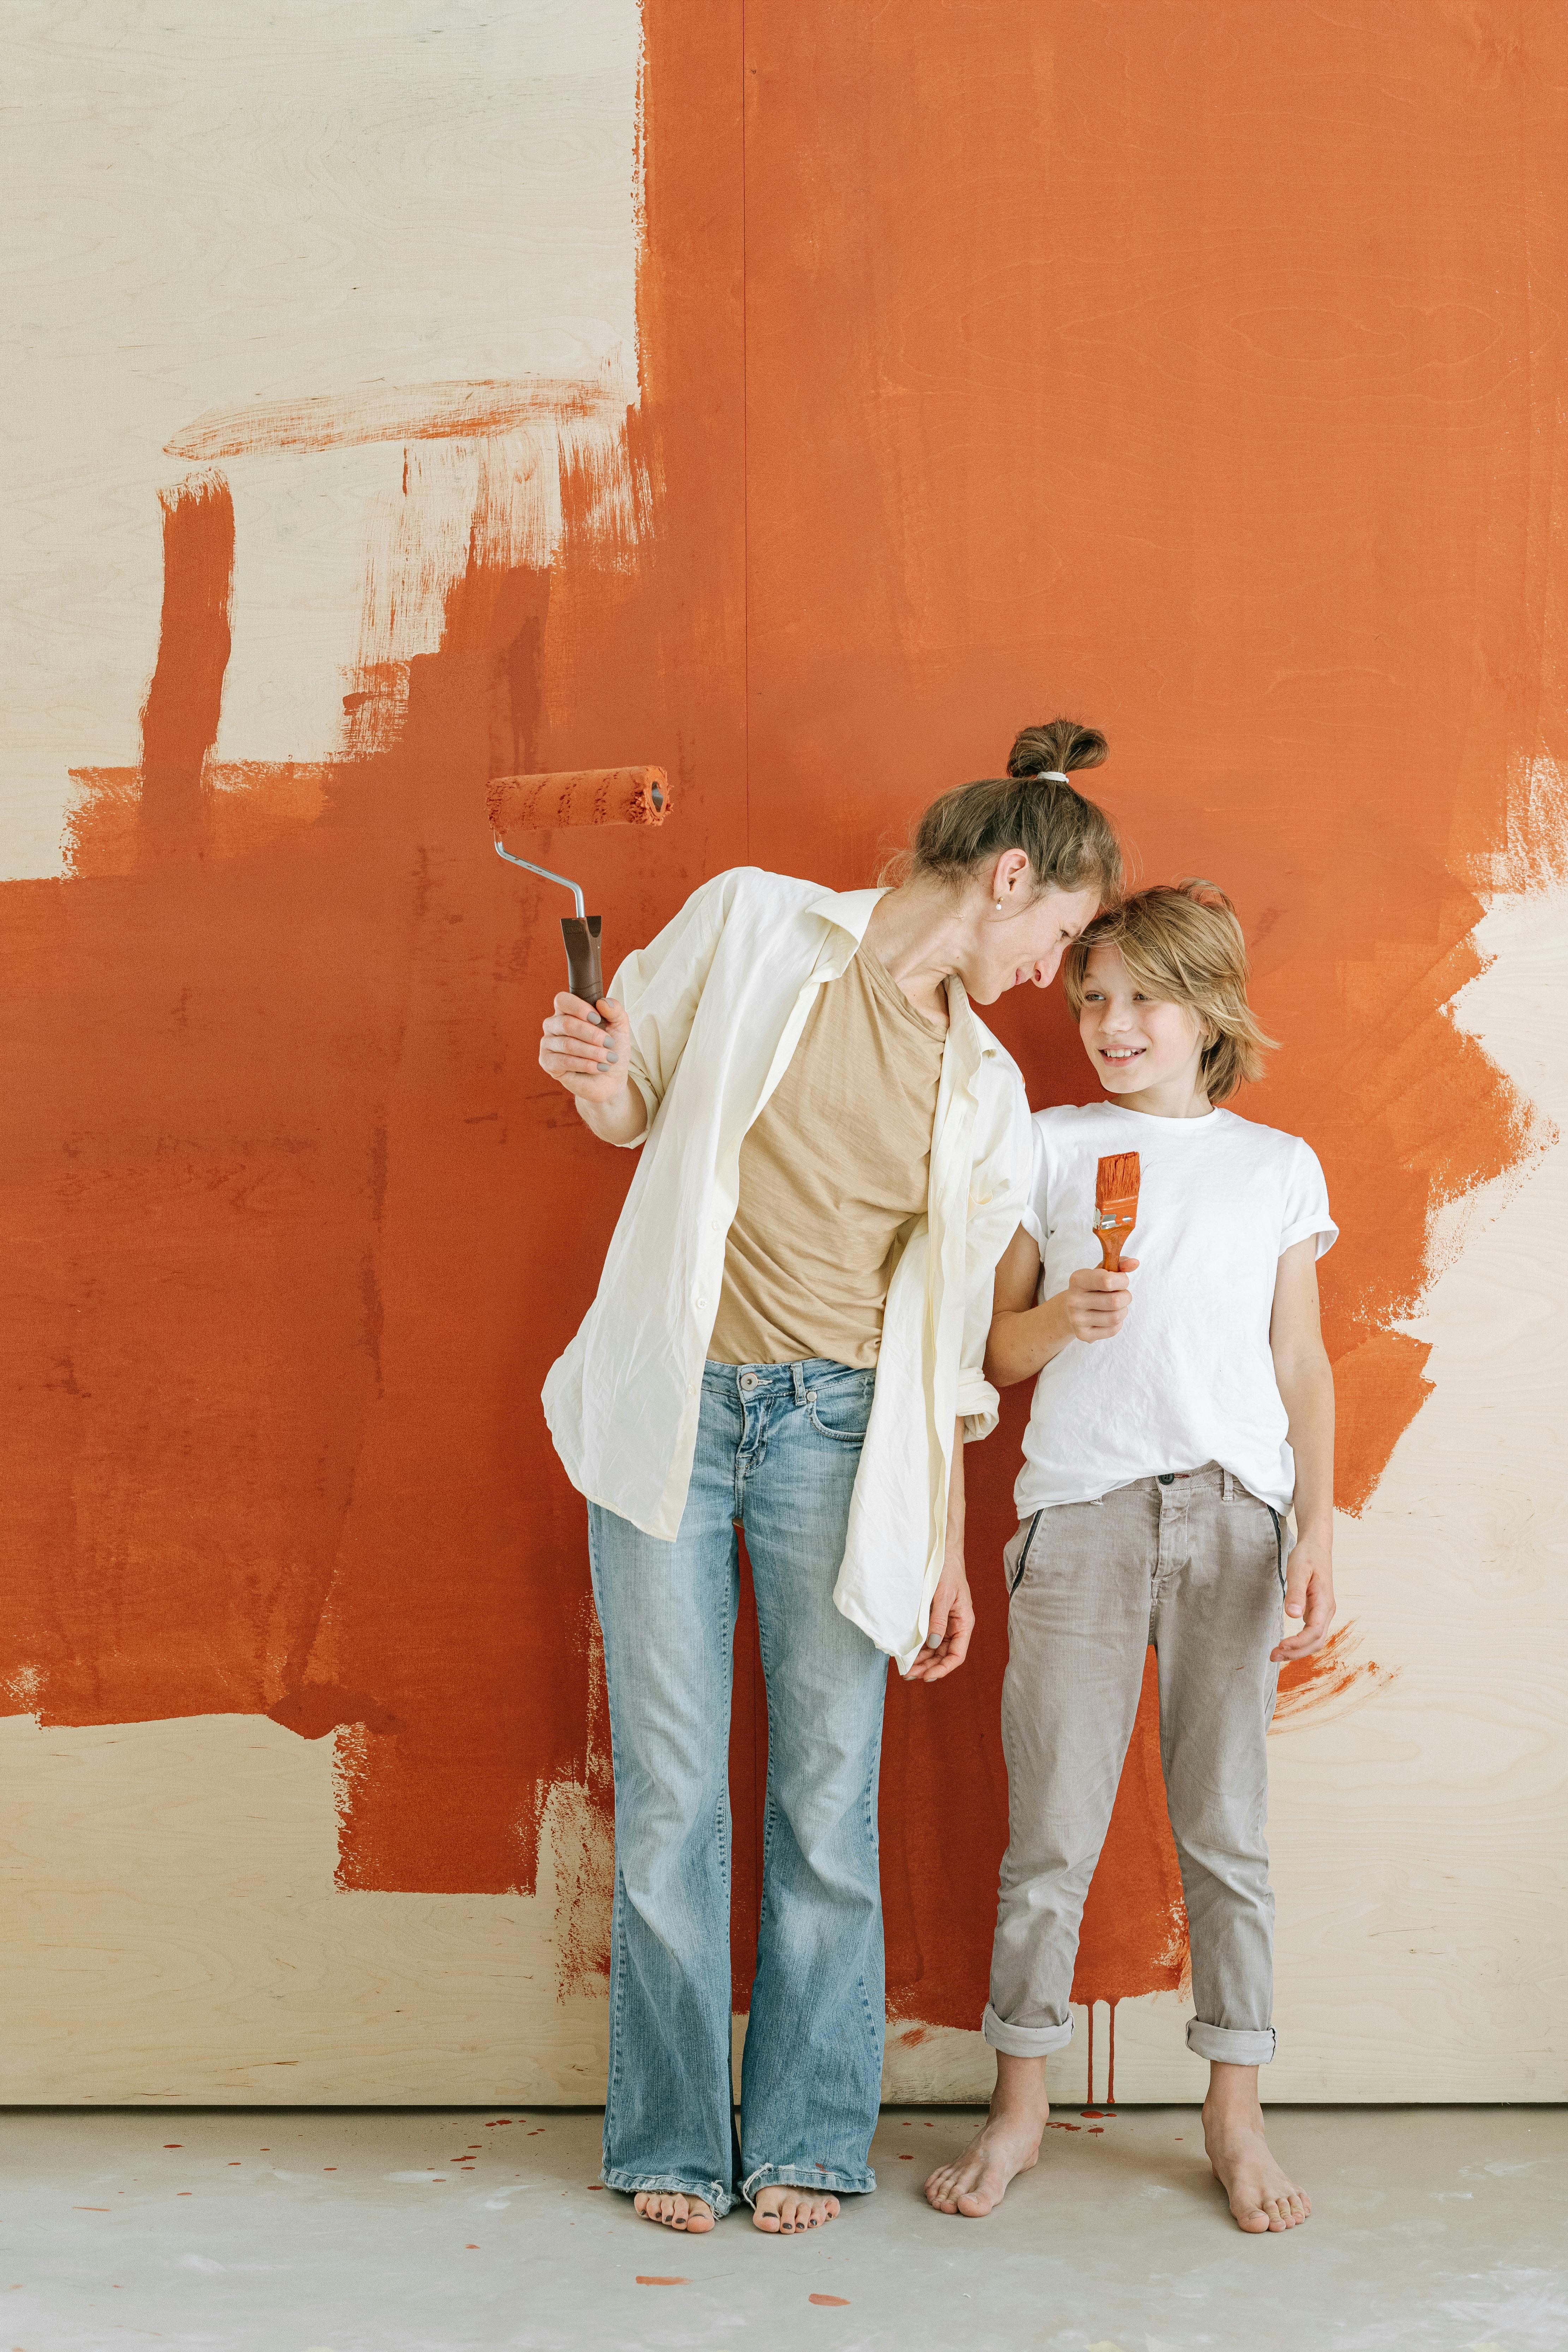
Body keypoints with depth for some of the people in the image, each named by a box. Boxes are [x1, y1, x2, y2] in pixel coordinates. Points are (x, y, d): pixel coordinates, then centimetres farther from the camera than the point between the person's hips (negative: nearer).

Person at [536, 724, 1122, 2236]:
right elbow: (637, 1111, 10)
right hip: (670, 1411, -2)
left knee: (829, 1796, 2)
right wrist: (595, 1073, -14)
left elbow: (948, 1345, 12)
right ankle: (671, 2140, 16)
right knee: (669, 1794, 2)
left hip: (833, 1429, 2)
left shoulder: (985, 1095, 10)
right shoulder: (750, 924, 2)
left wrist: (946, 1548, 11)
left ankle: (805, 2140, 17)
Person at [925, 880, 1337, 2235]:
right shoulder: (1049, 1148, 11)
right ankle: (1020, 2104, 15)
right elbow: (996, 1351, 11)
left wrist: (1318, 1533, 1)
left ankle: (1236, 2112, 16)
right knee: (1054, 1829, 2)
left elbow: (1302, 1368, 11)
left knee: (1226, 1824, 4)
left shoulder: (1277, 1166, 12)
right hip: (1081, 1506, 0)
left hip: (1233, 1512, 1)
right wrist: (1062, 1316, -10)